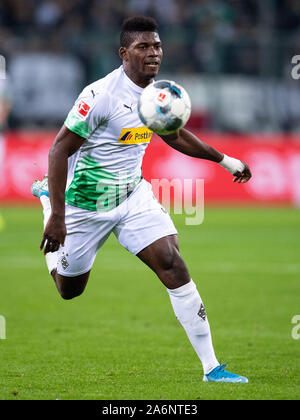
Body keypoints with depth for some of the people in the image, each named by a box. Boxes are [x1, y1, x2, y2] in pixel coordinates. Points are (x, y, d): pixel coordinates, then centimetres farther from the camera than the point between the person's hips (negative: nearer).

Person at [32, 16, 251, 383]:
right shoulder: (100, 95, -24)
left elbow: (175, 135, 20)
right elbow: (60, 149, -21)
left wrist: (224, 160, 22)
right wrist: (56, 216, -26)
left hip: (134, 196, 4)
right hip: (88, 204, -4)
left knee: (173, 266, -15)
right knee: (70, 289, 15)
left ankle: (211, 367, -13)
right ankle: (48, 200, 44)